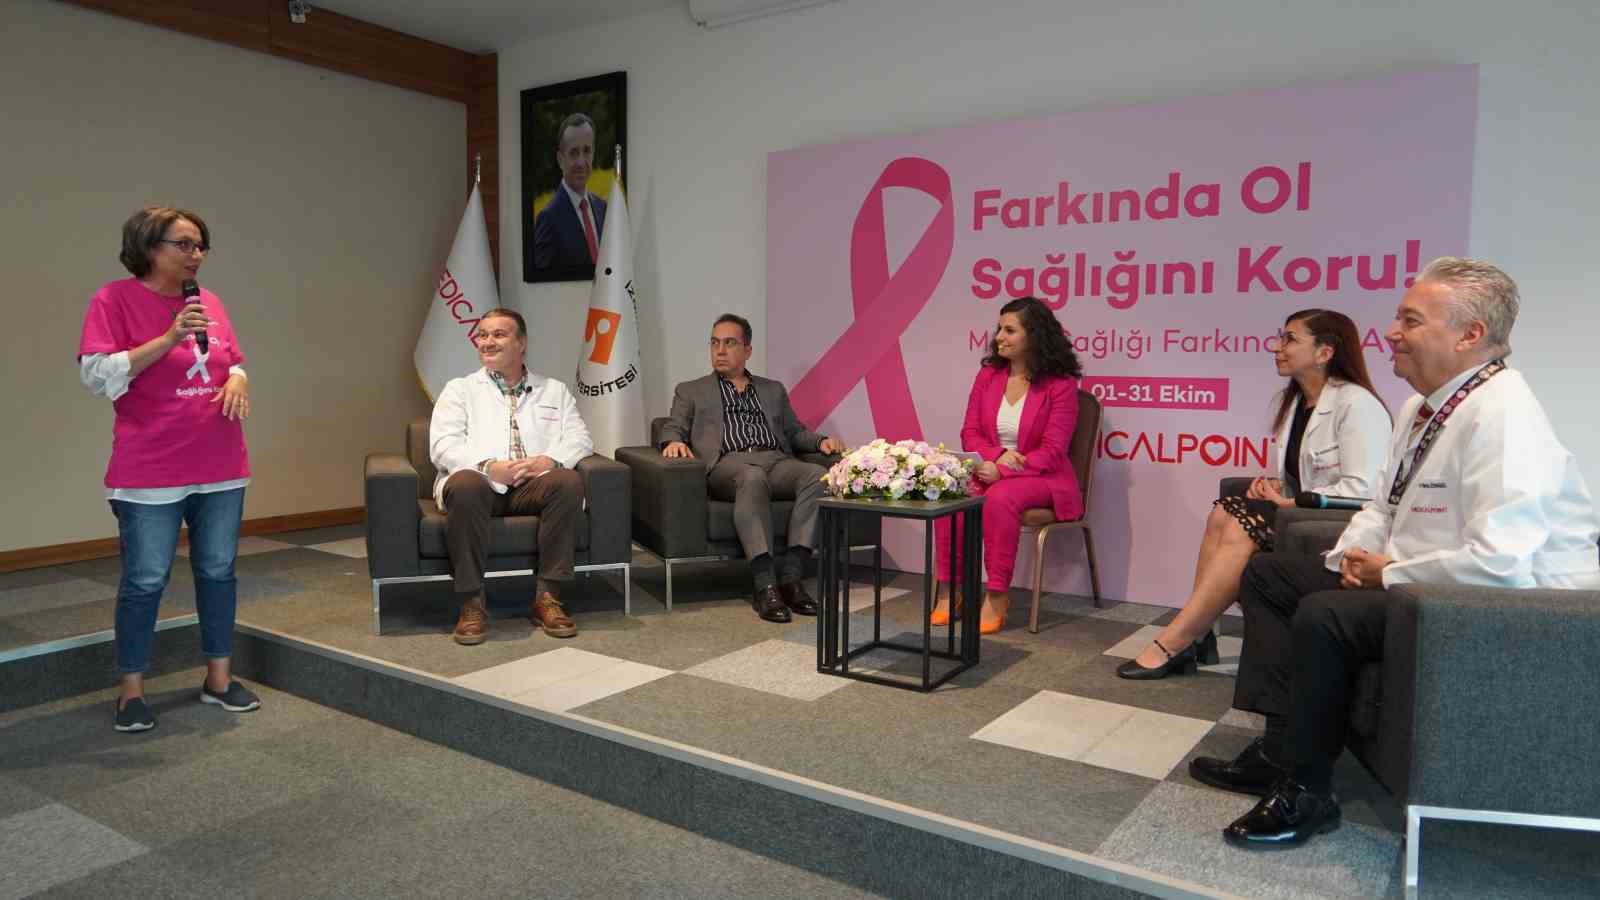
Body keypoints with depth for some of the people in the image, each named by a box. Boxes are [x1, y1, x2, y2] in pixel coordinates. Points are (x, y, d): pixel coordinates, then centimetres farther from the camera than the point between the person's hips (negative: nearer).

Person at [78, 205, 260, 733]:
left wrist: (238, 381, -4)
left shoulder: (209, 303, 10)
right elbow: (96, 375, -12)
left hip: (221, 468, 5)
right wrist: (170, 338, -19)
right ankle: (131, 691, 16)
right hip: (150, 473, -5)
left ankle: (219, 678, 22)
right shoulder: (115, 300, -5)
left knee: (218, 571, 10)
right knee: (145, 580, 1)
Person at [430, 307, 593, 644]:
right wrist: (489, 466, -16)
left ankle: (547, 597, -24)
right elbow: (442, 446, 2)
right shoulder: (459, 389, 17)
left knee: (569, 481, -31)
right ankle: (471, 602, -27)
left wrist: (550, 459, -14)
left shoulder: (554, 390, 22)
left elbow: (579, 438, 9)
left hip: (534, 485, 1)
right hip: (479, 483, -1)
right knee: (466, 484, -36)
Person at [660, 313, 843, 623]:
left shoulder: (773, 390, 30)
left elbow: (795, 432, 26)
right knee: (754, 477, -40)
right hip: (728, 465, -3)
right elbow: (672, 429, 12)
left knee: (818, 476, -31)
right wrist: (674, 442, -12)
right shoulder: (690, 391, 24)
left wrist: (821, 441, 5)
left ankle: (790, 575, -33)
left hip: (777, 461, 3)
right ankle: (765, 585, -42)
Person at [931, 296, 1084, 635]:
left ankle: (997, 596, -25)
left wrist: (1004, 470, -25)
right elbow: (970, 433, 6)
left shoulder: (1060, 384, -10)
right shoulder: (988, 374, 6)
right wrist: (996, 456, -15)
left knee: (999, 499, -36)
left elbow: (1051, 451, -14)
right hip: (990, 470, 5)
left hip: (1041, 478, -4)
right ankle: (949, 591, -17)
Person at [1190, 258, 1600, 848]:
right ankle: (1281, 748, 6)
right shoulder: (1424, 405, 8)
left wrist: (1389, 574, -19)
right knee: (1265, 573, 8)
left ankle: (1305, 793, -10)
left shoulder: (1502, 417, -23)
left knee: (1324, 615, -30)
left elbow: (1500, 563, -34)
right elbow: (1384, 507, 21)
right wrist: (1353, 553, 0)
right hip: (1407, 581, 11)